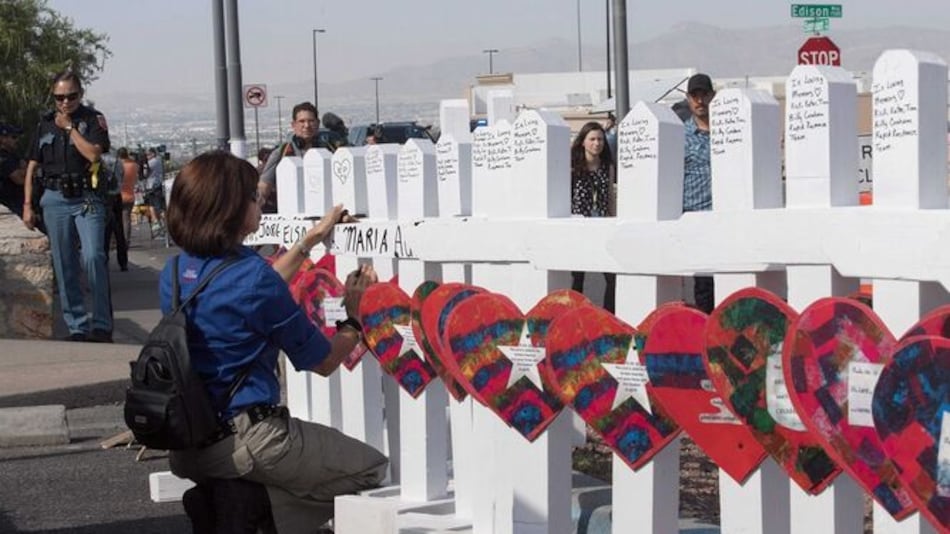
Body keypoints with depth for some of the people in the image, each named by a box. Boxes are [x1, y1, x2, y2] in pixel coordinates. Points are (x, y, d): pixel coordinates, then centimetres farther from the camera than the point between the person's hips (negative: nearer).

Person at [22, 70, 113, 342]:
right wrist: (27, 204, 8)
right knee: (64, 267, 4)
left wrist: (69, 127, -10)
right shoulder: (45, 122, 11)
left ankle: (102, 325, -12)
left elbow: (93, 154, -17)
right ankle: (77, 327, 11)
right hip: (55, 199, 4)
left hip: (87, 198, -4)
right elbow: (32, 166, 14)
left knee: (93, 257, -18)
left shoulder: (93, 119, 1)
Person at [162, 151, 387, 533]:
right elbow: (323, 362, -5)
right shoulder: (253, 276, -17)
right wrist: (355, 317, 12)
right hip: (246, 441, -8)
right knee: (373, 467, 6)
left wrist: (311, 240, 30)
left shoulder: (175, 272, 5)